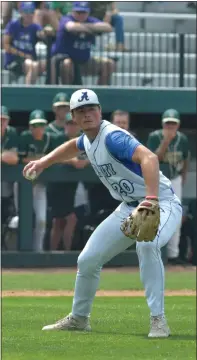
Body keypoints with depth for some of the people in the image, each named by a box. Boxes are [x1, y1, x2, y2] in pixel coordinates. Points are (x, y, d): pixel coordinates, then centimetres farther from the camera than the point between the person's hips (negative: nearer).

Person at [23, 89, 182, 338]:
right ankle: (79, 318, 29)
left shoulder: (111, 136, -25)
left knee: (146, 245, -38)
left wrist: (151, 200, -55)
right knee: (88, 259, 6)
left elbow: (149, 158, -42)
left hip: (161, 204, -9)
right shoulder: (89, 139, 3)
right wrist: (43, 162, 20)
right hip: (129, 207, 9)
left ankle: (158, 320, -32)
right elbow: (75, 146, 31)